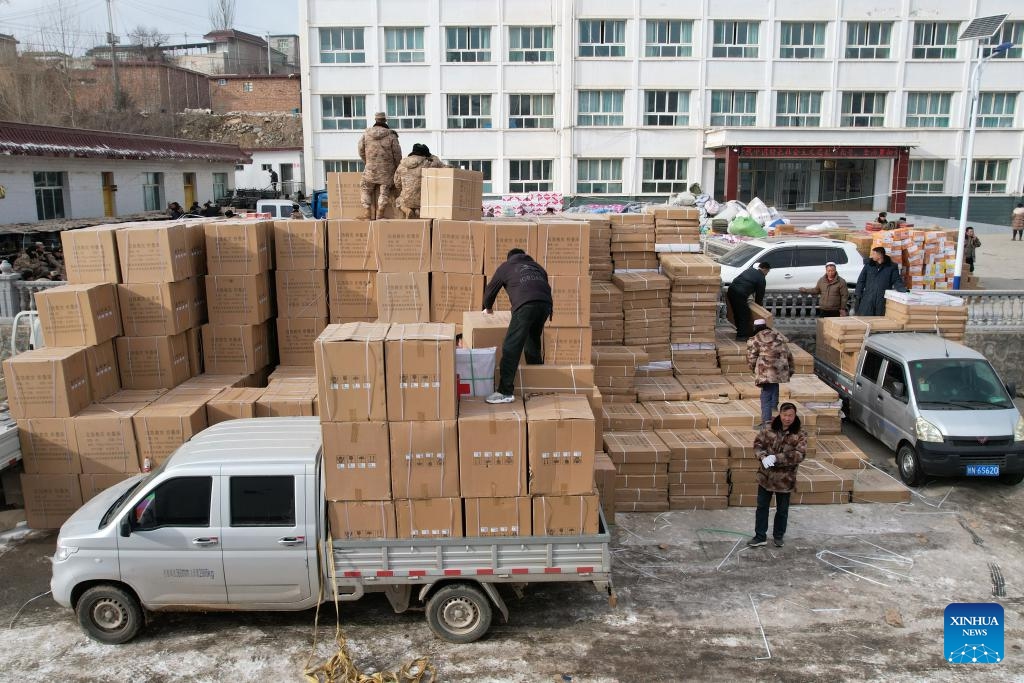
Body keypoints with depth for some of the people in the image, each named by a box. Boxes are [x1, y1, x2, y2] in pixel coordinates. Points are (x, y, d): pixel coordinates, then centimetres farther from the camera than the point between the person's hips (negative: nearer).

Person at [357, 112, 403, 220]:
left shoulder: (366, 133, -2)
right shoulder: (391, 135, -8)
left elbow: (361, 150, 7)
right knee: (384, 191, 6)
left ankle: (366, 212, 6)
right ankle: (380, 214, 5)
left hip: (371, 168, 1)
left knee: (365, 188, 14)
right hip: (387, 169, -1)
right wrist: (397, 168, 12)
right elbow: (397, 154, -3)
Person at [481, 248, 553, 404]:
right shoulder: (537, 266, 36)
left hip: (525, 305, -5)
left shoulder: (505, 266, 27)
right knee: (533, 343, 23)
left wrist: (487, 308, 52)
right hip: (545, 304, 5)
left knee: (511, 348, -6)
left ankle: (505, 392, -11)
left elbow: (491, 289, 34)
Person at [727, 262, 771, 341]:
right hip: (740, 294, -8)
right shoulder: (761, 279, 2)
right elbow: (760, 294, 6)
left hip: (731, 289, 8)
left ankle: (740, 330, 36)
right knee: (745, 314, 3)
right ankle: (741, 336, 5)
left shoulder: (750, 269, 25)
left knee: (737, 313, 22)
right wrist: (758, 304, 22)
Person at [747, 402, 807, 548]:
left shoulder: (799, 435, -10)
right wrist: (763, 457, -23)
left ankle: (779, 536, 34)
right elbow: (758, 443, -2)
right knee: (762, 506, 10)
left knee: (782, 509, 15)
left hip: (785, 479, -2)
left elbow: (800, 454, -19)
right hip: (766, 476, 2)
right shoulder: (768, 429, -3)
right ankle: (760, 537, 22)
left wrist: (776, 458, -27)